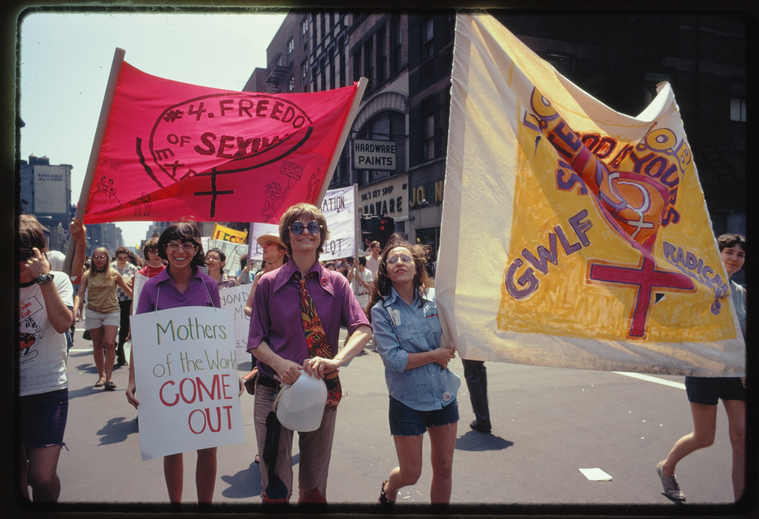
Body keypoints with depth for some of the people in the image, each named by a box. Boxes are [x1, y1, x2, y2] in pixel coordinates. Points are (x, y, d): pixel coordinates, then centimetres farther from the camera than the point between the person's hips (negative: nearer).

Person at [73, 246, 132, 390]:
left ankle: (108, 378, -8)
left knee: (110, 343, -12)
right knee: (97, 345, 9)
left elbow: (128, 291, 10)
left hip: (112, 312, -1)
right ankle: (101, 375, 23)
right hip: (93, 312, 2)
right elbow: (80, 293, -2)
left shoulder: (114, 275, 3)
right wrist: (76, 308, -19)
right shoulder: (87, 275, 4)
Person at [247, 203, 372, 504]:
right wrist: (280, 364, -21)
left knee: (315, 484, 17)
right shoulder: (269, 283, -1)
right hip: (275, 388, -1)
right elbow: (256, 341, -1)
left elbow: (363, 329, -11)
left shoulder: (336, 283, 0)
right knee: (276, 485, 7)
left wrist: (335, 360, -29)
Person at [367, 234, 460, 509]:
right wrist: (434, 355, -11)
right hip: (407, 401, -2)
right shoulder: (381, 310, -9)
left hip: (444, 396, 3)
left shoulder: (436, 298, -1)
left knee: (444, 470, 12)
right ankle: (389, 488, 44)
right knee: (410, 474, 10)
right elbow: (394, 360, -17)